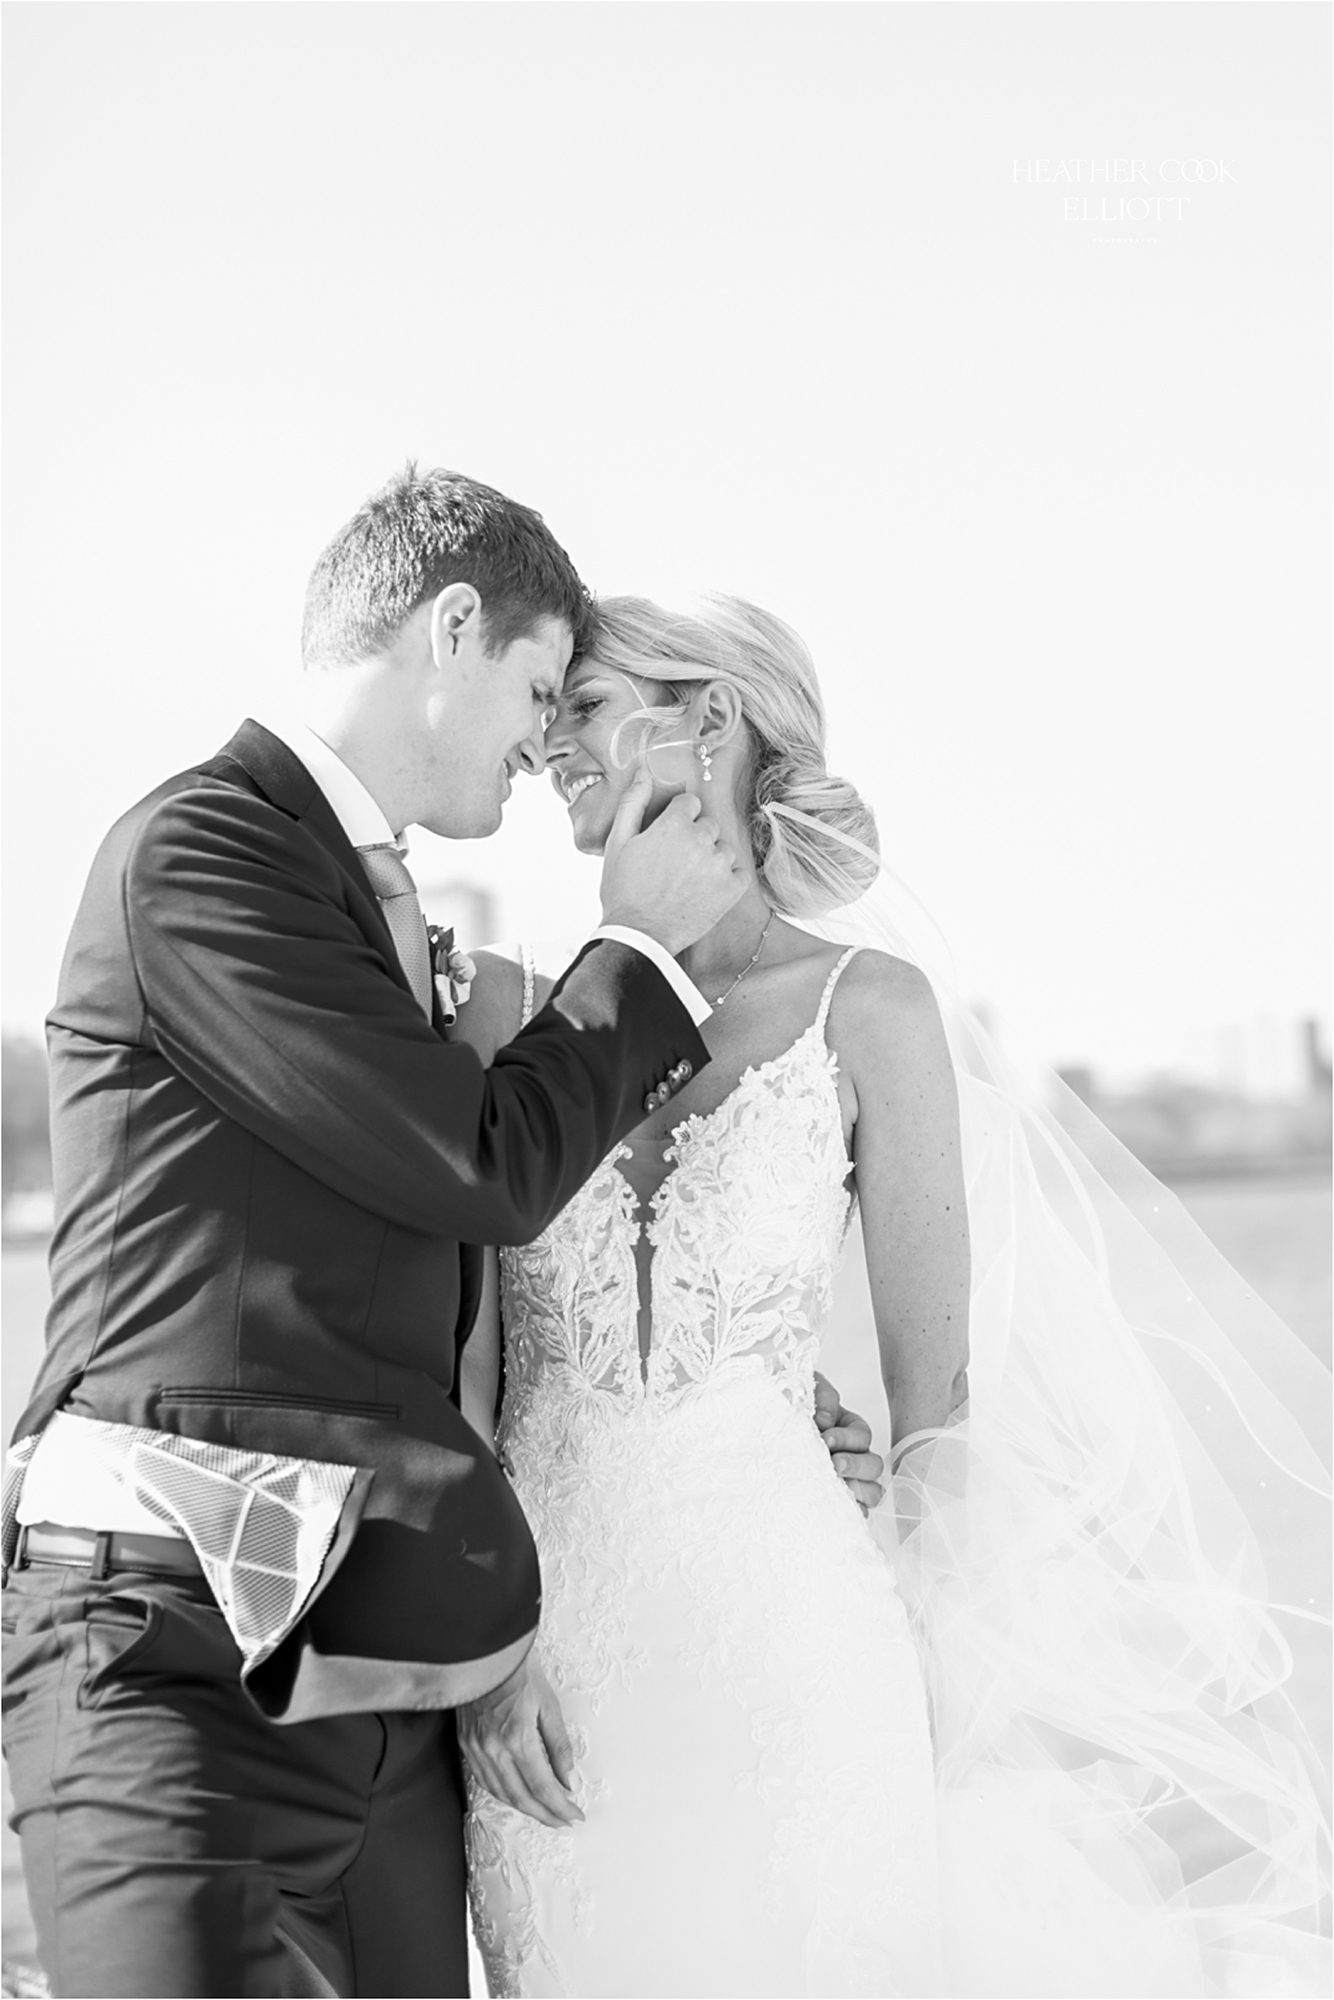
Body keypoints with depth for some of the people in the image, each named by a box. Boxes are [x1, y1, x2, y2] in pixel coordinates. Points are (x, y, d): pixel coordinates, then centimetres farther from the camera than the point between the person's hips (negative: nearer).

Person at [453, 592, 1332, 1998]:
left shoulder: (868, 1007, -2)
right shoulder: (515, 998, 4)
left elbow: (935, 1399, 1)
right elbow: (460, 1356, 3)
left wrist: (939, 1708, -1)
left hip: (779, 1639, -2)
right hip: (548, 1666, 2)